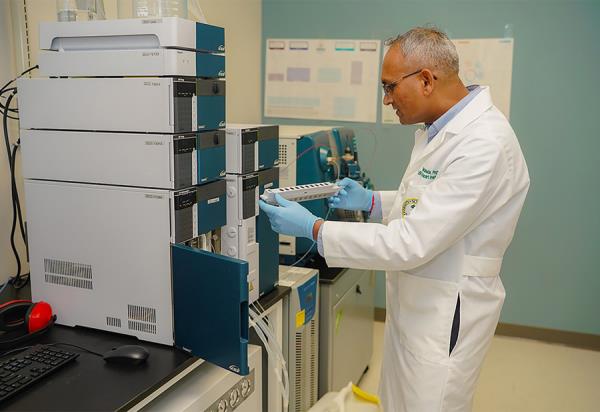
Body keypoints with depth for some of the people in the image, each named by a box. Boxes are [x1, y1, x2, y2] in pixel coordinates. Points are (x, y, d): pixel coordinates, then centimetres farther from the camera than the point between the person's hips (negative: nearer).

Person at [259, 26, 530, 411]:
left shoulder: (483, 145, -27)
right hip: (413, 304, 9)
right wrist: (371, 201, 5)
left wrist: (313, 228, -22)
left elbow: (411, 243, -28)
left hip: (444, 313, -9)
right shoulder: (443, 127, 5)